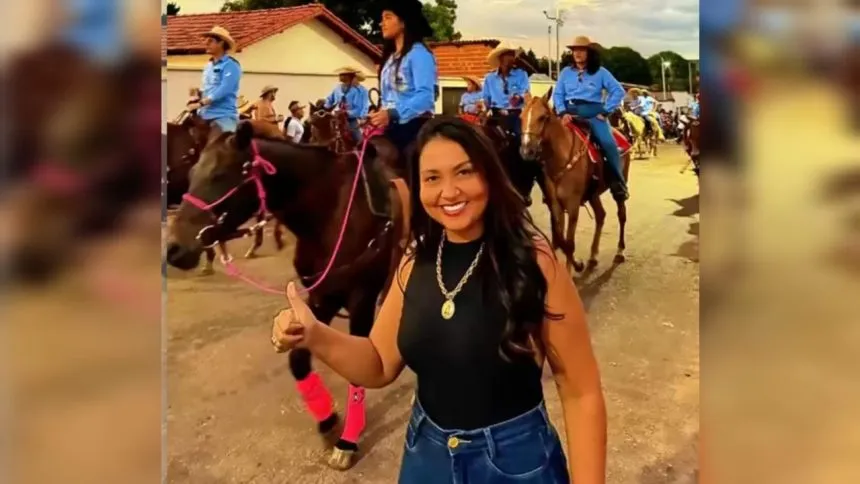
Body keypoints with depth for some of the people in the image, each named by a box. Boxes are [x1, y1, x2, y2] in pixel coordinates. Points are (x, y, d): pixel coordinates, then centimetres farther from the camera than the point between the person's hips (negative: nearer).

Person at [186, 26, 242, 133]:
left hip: (223, 116, -8)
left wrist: (201, 103, -21)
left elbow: (224, 90, -18)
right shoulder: (208, 66, 17)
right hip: (205, 115, 8)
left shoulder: (231, 65, -8)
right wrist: (197, 97, 1)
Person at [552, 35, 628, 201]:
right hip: (571, 112, 2)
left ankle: (619, 182, -12)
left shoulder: (600, 72, 5)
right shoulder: (566, 72, 12)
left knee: (608, 142, -24)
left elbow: (618, 91, 1)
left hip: (593, 113, -2)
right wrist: (562, 112, -9)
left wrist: (606, 111, -8)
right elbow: (557, 94, 8)